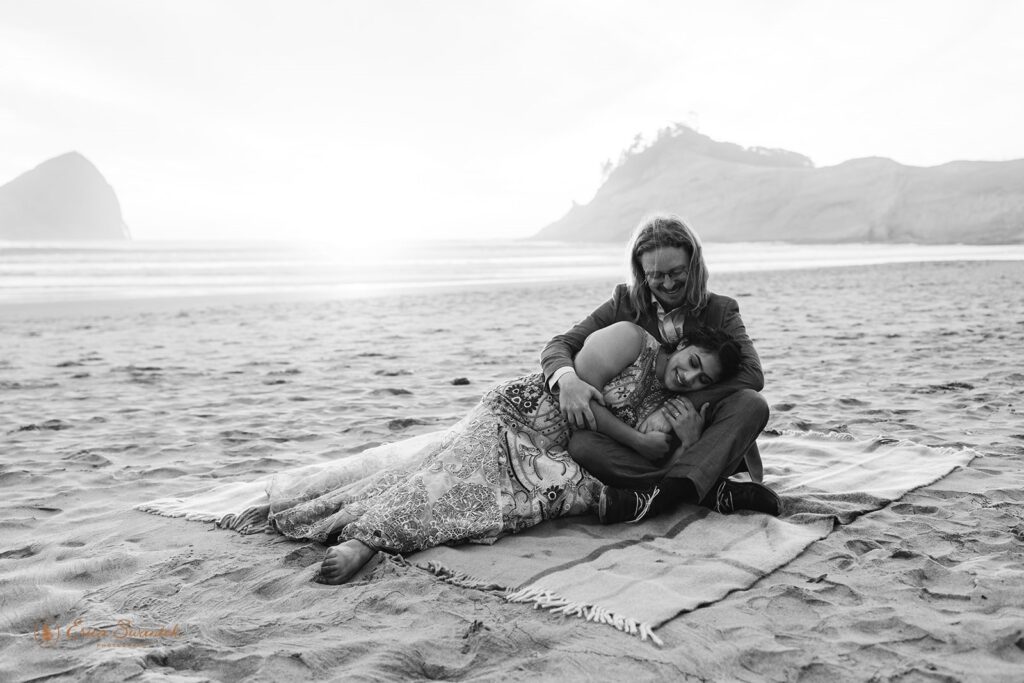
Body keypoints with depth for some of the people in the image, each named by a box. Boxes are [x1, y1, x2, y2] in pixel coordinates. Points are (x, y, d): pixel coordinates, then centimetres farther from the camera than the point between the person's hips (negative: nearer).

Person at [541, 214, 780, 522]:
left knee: (752, 404, -27)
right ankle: (715, 492, -30)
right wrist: (567, 378, -28)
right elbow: (559, 345, -2)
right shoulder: (624, 303, 6)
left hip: (702, 442, 0)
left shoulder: (720, 310, 4)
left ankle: (670, 489, -38)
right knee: (582, 445, -29)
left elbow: (753, 374, -12)